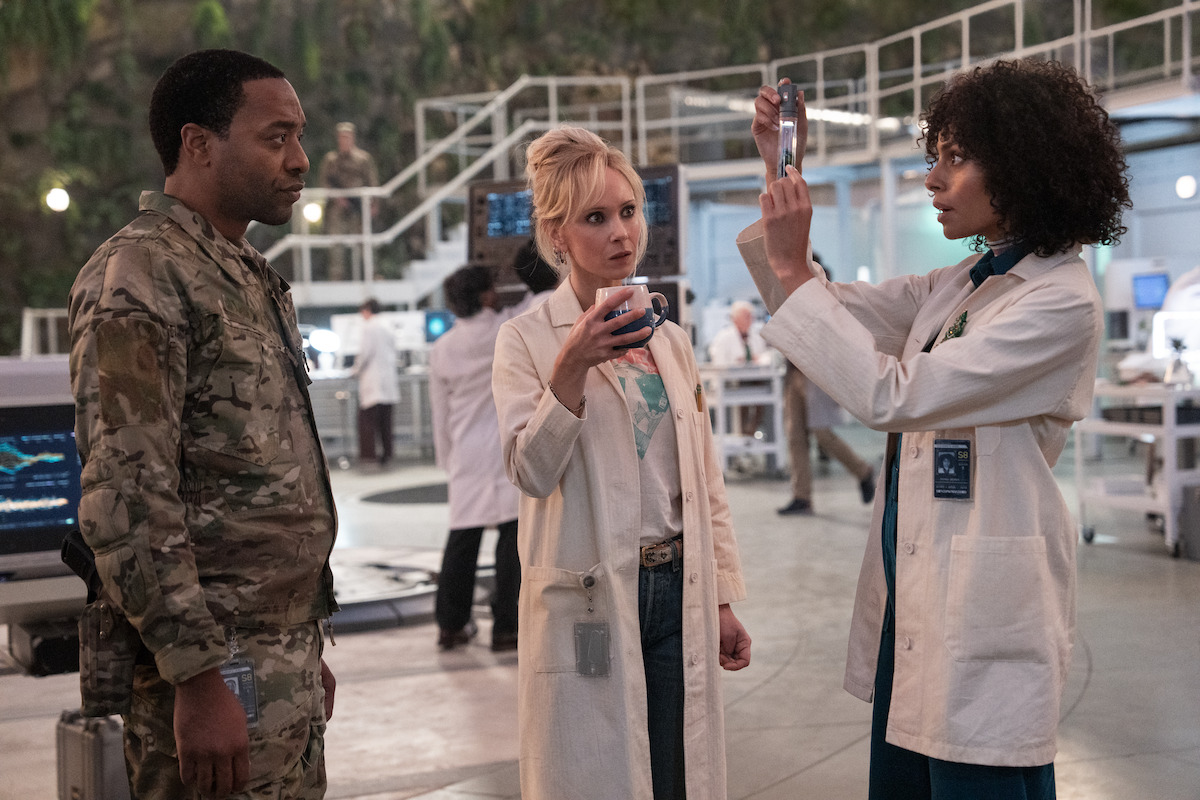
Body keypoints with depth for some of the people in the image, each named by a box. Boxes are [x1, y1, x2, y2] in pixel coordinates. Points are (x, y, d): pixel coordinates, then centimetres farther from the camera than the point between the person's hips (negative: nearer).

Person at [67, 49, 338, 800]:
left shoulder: (254, 279, 17)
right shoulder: (138, 275, -12)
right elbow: (126, 500, -19)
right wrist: (196, 676, -21)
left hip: (287, 666, 8)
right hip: (222, 676, -8)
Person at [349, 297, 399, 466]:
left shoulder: (368, 327, -7)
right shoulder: (388, 329, 13)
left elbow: (365, 353, -13)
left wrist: (355, 370, 3)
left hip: (372, 381, -6)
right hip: (389, 380, 7)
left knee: (367, 417, -3)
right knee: (385, 420, 9)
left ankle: (368, 453, -9)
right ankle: (386, 453, 8)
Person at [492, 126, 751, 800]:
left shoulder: (671, 338, 12)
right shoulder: (527, 339, -3)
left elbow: (705, 478, 15)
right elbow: (531, 471, -16)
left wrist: (723, 598, 12)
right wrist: (572, 370, -29)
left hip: (678, 592, 5)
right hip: (588, 602, -4)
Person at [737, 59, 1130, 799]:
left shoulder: (1063, 303, -15)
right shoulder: (962, 284, 11)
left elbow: (890, 394, -21)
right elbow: (838, 309, 16)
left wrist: (794, 269, -16)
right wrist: (779, 170, 7)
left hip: (982, 608, -8)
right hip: (916, 592, 9)